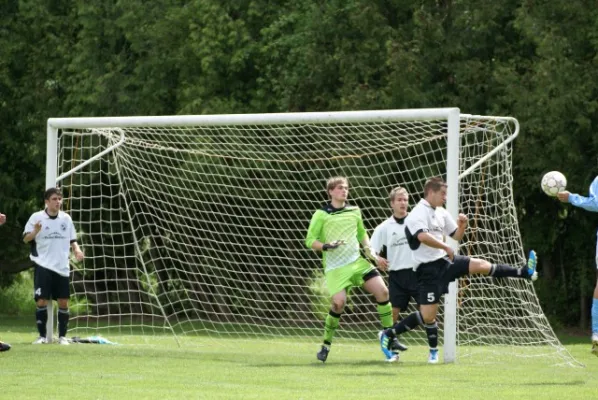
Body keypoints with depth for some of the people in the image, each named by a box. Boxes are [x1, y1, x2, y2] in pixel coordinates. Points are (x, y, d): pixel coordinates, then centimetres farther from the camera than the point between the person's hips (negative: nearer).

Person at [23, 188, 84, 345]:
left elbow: (72, 239, 17)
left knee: (63, 302, 2)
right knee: (42, 301, -7)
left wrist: (77, 249, -3)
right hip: (43, 266, -3)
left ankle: (62, 336, 12)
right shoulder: (36, 217, -4)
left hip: (62, 267, 3)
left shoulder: (66, 218, 7)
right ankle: (42, 336, 2)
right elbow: (26, 238, -6)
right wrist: (35, 231, -26)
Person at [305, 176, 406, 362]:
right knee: (338, 303, -20)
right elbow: (310, 240, -3)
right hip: (335, 268, -5)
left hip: (357, 261, 5)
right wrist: (326, 246, -21)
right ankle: (326, 344, 2)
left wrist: (370, 251, 10)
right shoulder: (321, 215, -3)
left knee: (382, 291, -10)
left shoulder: (354, 212, 12)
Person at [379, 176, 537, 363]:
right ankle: (389, 335, 2)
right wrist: (446, 247, -26)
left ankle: (524, 272, -2)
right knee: (427, 316, -10)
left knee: (480, 265, -7)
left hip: (445, 262, 7)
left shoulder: (441, 213, 11)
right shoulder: (418, 214, -14)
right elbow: (423, 236, -33)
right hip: (428, 269, -7)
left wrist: (462, 224, -2)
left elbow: (456, 236, 20)